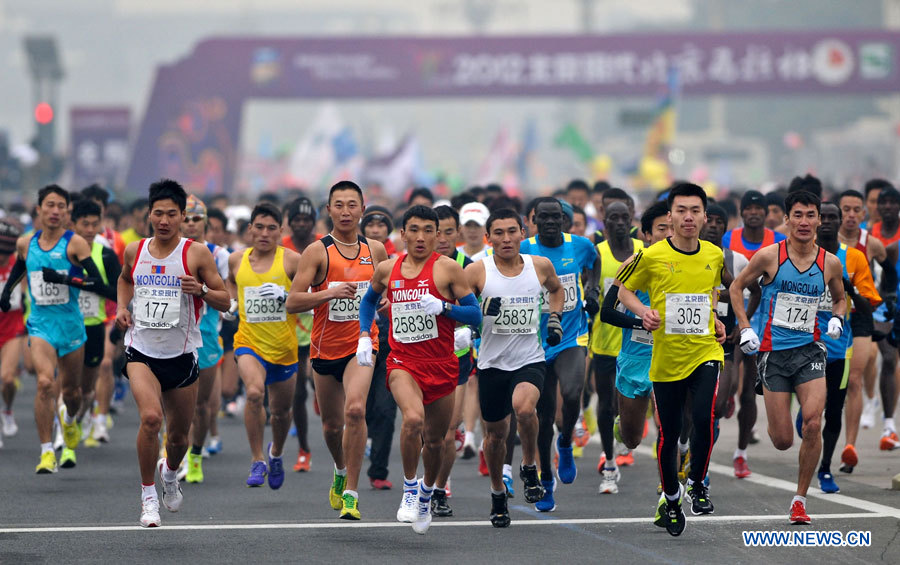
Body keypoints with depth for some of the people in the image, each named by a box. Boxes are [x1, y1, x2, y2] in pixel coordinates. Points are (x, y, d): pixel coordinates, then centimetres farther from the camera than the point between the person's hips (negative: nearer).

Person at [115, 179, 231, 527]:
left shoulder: (196, 254, -5)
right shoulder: (134, 251, 3)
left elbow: (225, 302, -1)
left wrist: (201, 291, -21)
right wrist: (122, 307, 8)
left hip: (181, 354, 0)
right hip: (141, 351, 0)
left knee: (179, 434, 12)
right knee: (150, 417, -24)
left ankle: (170, 473, 48)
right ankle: (148, 495, -9)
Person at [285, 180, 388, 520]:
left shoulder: (376, 250, 3)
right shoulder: (318, 252, -8)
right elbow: (292, 302, -14)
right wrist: (330, 293, -27)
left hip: (361, 344, 0)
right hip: (325, 349, 0)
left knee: (355, 410, -24)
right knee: (332, 425, 14)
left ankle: (351, 492, -18)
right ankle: (341, 471, 47)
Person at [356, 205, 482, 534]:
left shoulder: (447, 268, -4)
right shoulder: (387, 270, 5)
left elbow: (475, 315, -4)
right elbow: (369, 300, 26)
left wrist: (442, 307, -20)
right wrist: (364, 336, 12)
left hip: (442, 366, 0)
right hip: (403, 362, 0)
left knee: (434, 441, 10)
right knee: (414, 418, -29)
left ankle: (426, 494, 40)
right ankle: (409, 491, -11)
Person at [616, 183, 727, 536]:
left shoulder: (715, 255, 3)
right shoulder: (651, 256, -7)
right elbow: (623, 288, 6)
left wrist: (714, 320, 11)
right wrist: (644, 311, -11)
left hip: (705, 351, 1)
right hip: (666, 357, -1)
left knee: (703, 418, -20)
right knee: (669, 433, 5)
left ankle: (697, 484, 4)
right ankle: (670, 500, 27)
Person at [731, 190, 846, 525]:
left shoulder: (830, 264, 2)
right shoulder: (769, 257, -6)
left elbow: (839, 298, 21)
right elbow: (737, 287, 8)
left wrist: (836, 318, 0)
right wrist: (745, 328, -2)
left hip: (809, 349, 2)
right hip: (773, 351, -2)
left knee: (813, 424, -17)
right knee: (783, 441, -2)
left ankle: (800, 499, -1)